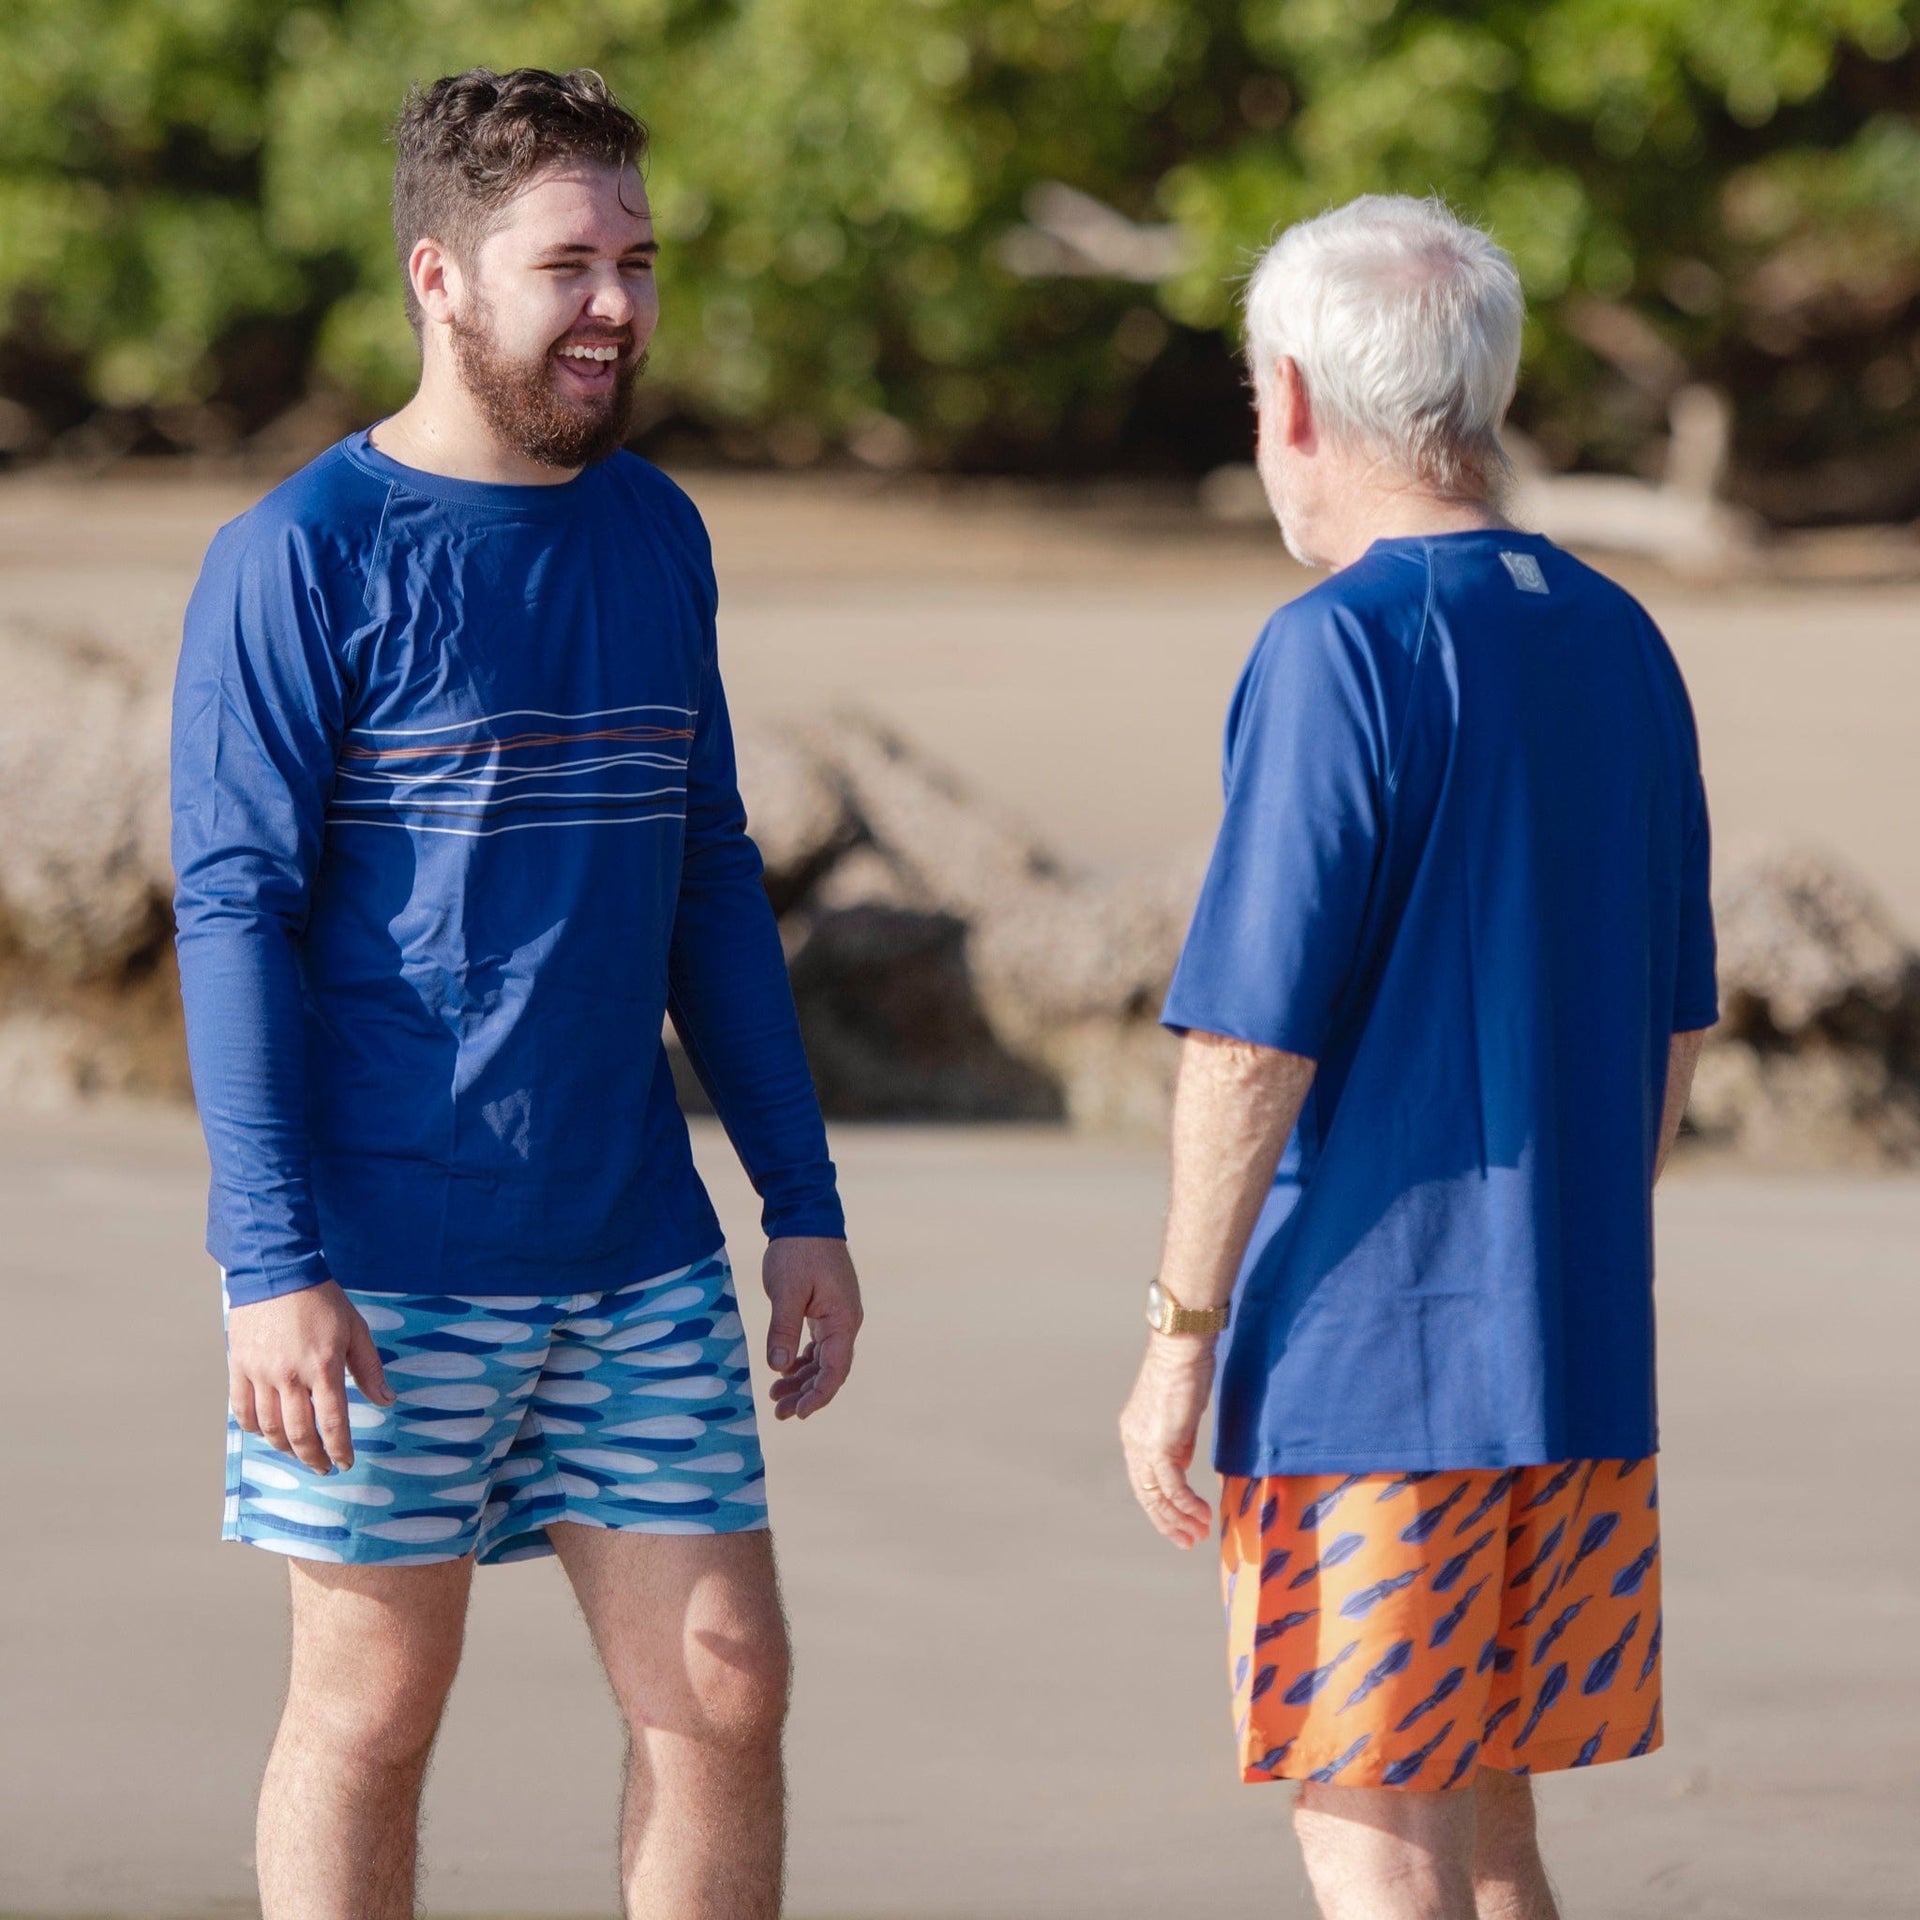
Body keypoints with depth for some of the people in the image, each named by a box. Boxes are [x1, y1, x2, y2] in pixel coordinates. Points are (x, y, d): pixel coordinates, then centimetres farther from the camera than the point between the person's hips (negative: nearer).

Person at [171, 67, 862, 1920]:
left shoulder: (655, 538, 11)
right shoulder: (303, 559, -8)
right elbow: (232, 912, -11)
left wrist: (804, 1205, 13)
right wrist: (273, 1266, -17)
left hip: (637, 1259, 6)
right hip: (388, 1269, -5)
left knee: (724, 1689, 3)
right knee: (374, 1704, 3)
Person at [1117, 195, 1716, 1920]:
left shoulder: (1343, 649, -13)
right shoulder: (1619, 646, 10)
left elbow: (1252, 1043, -16)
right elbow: (1677, 1029, 16)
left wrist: (1182, 1338, -9)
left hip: (1364, 1366, -7)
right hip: (1580, 1367, 7)